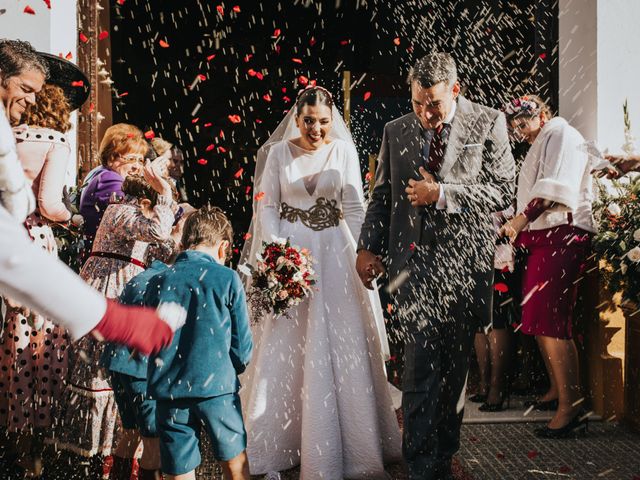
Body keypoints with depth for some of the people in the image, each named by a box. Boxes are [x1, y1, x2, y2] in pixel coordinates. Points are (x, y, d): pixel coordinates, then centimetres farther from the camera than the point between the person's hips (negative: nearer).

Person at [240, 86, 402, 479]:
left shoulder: (344, 151, 1)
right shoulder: (279, 152, 1)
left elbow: (355, 208, 1)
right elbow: (267, 206, 1)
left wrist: (361, 253, -8)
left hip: (334, 253, 1)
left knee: (339, 346, 2)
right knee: (286, 347, 4)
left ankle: (342, 441, 16)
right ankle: (282, 438, 18)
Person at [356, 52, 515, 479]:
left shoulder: (489, 123, 3)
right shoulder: (396, 131, 11)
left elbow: (503, 189, -4)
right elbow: (382, 195, 16)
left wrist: (442, 194, -12)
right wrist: (369, 247, 8)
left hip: (464, 261, 0)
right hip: (414, 260, 1)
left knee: (455, 367, 10)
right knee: (421, 367, -7)